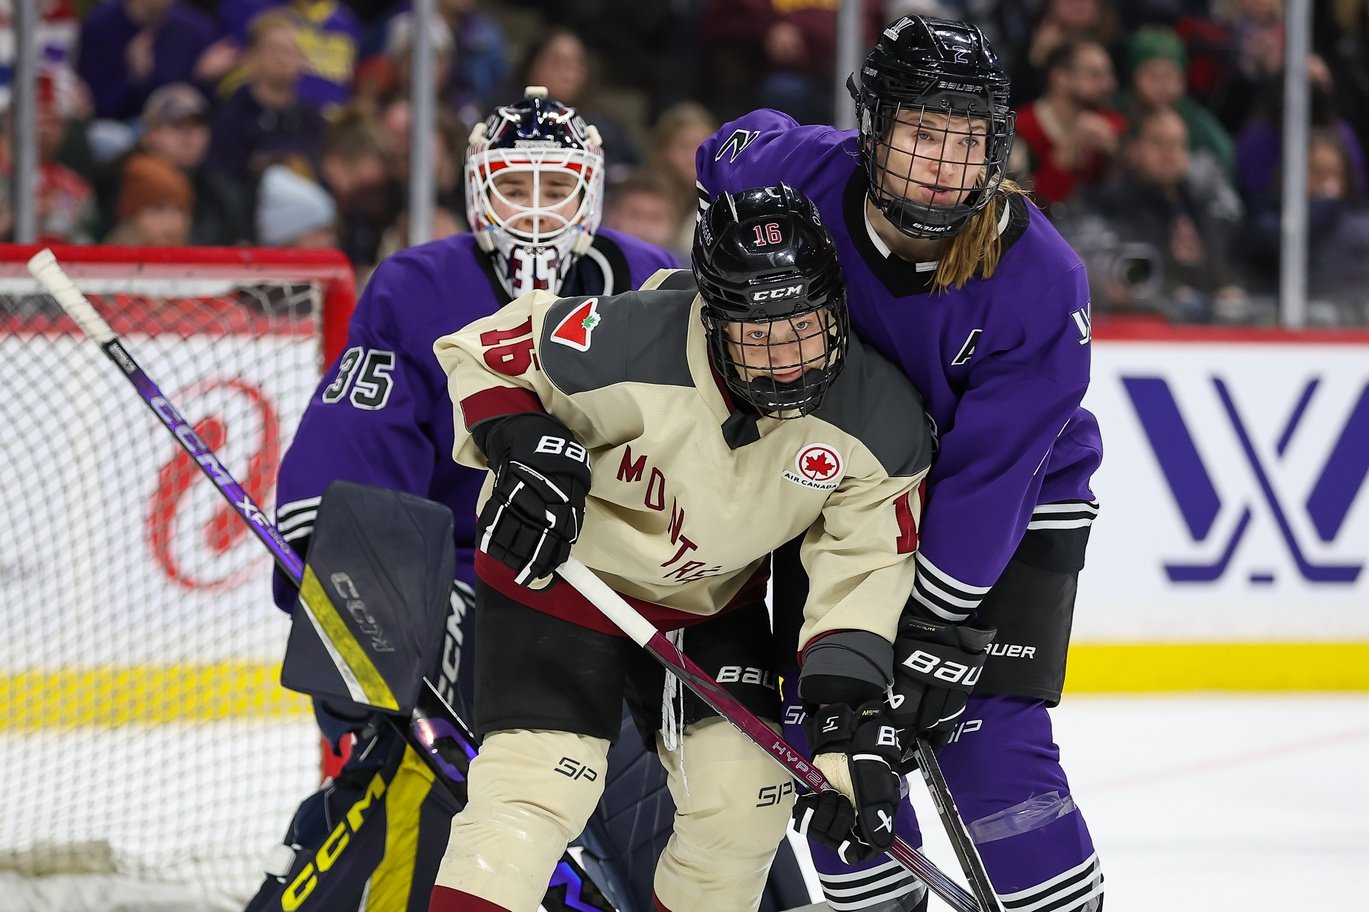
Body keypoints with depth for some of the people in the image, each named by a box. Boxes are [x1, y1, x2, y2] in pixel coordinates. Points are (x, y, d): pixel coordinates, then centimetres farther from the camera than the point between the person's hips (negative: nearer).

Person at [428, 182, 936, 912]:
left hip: (713, 599, 5)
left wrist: (852, 692, -23)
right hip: (559, 569, -5)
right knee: (535, 785, -18)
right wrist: (525, 447, -32)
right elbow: (482, 353, -16)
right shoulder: (625, 345, -31)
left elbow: (865, 561, -13)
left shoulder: (882, 421, -20)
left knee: (747, 794, 0)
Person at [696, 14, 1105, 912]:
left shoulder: (1039, 282, -29)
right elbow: (730, 155, 6)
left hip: (1017, 510, -4)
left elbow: (988, 473, -29)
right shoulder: (794, 174, -21)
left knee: (989, 744, -15)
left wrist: (937, 626, -30)